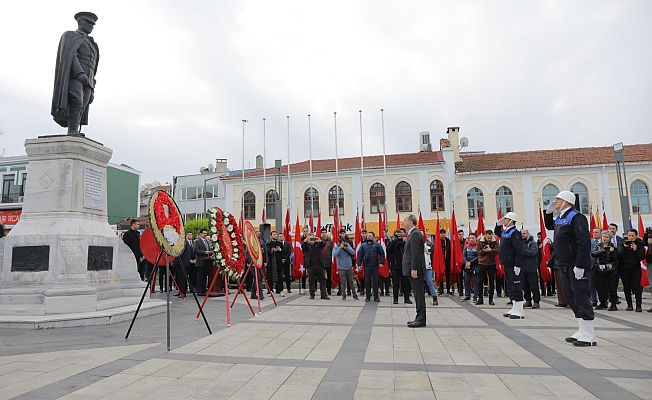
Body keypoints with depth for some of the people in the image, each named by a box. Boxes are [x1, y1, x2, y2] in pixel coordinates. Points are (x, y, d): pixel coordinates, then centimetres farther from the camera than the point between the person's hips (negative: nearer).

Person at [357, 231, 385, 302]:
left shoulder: (377, 245, 3)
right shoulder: (363, 245, 8)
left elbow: (382, 253, -1)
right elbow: (359, 254, 7)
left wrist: (381, 262, -11)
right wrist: (359, 264, 0)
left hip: (375, 265, -1)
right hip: (366, 266, 1)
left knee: (375, 281, 3)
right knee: (367, 281, 5)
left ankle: (376, 296, 11)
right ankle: (368, 296, 13)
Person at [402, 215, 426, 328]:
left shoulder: (415, 234, -14)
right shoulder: (413, 234, 17)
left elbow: (416, 253, -21)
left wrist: (414, 269, -23)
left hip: (415, 270, -10)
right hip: (414, 269, 10)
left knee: (419, 294, -6)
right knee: (418, 294, 13)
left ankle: (421, 320, -1)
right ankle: (419, 318, 20)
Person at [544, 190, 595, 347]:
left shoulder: (576, 217, -14)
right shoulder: (560, 218, 13)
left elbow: (584, 243, -21)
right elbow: (549, 226, 35)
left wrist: (580, 266, -24)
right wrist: (548, 212, 18)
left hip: (576, 267, -10)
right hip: (565, 266, 10)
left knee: (581, 299, -4)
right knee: (571, 299, 14)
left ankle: (589, 337, 4)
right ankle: (582, 332, 25)